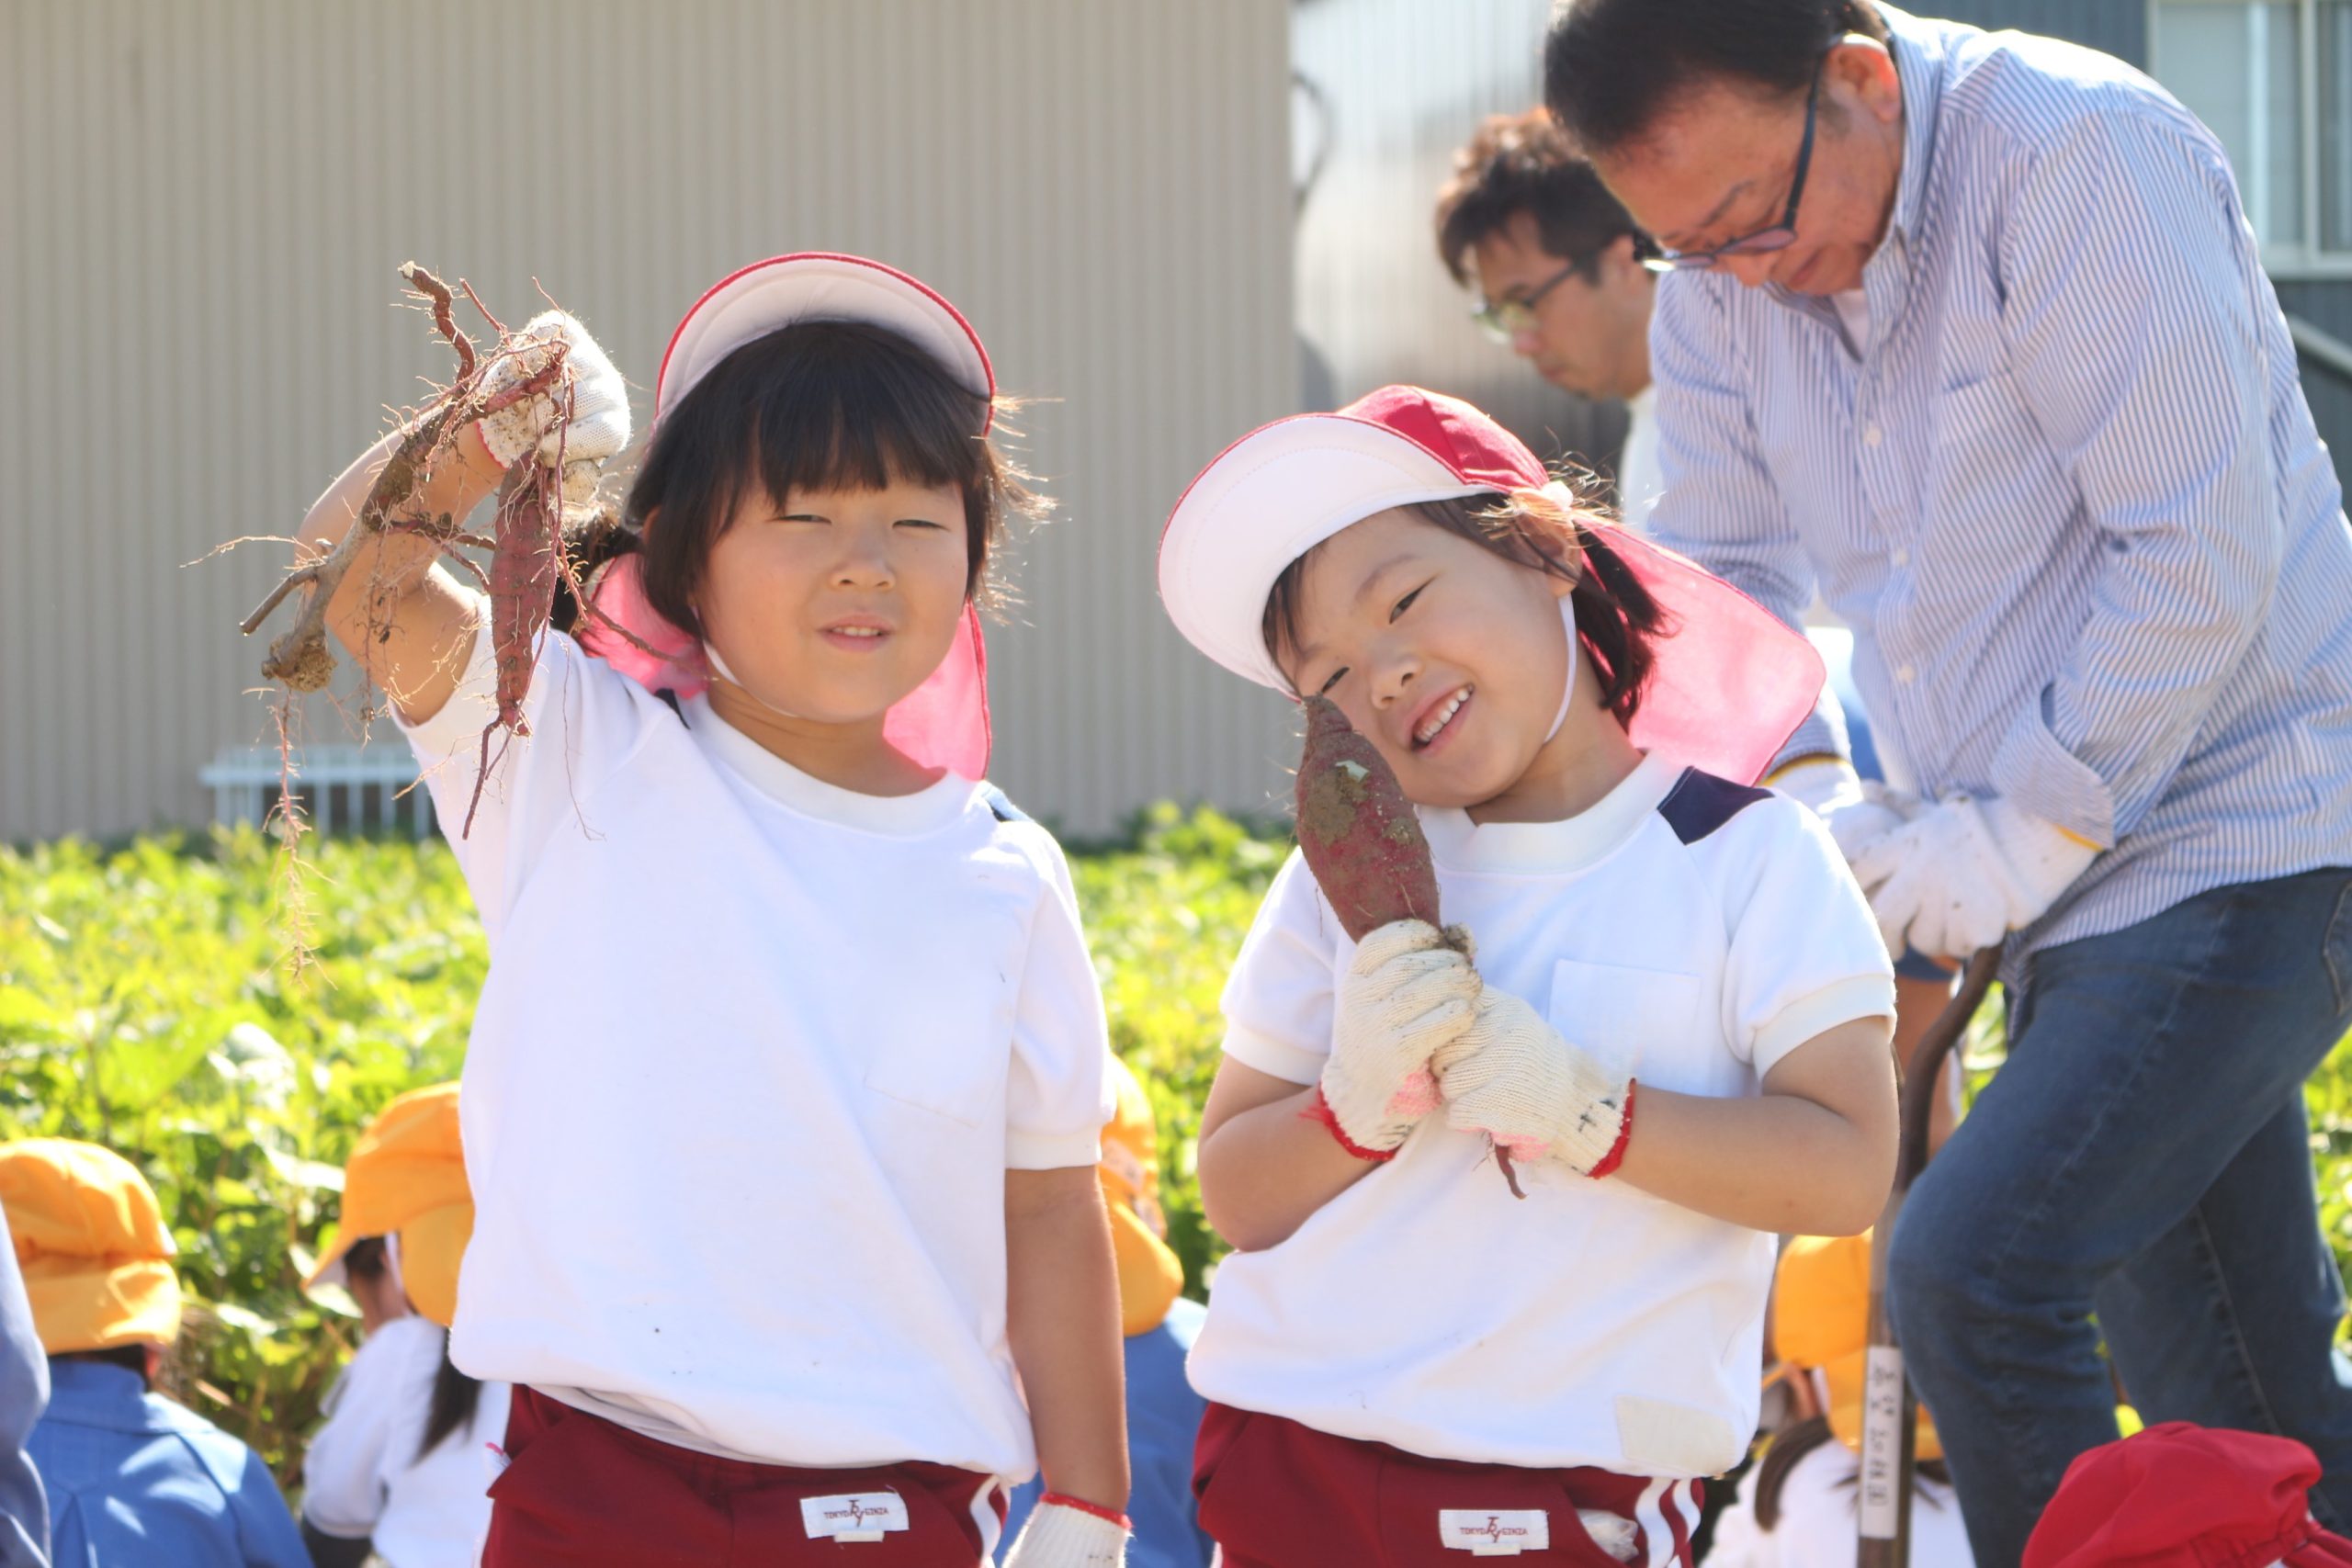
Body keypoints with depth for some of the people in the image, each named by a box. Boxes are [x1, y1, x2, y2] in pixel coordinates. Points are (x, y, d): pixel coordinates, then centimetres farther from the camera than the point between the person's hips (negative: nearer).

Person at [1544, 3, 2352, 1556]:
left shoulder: (2077, 155, -19)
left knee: (1975, 1274, -21)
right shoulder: (1721, 286, 3)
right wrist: (1811, 795, -5)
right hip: (2066, 888, 8)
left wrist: (2026, 830, -17)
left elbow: (2204, 556, -21)